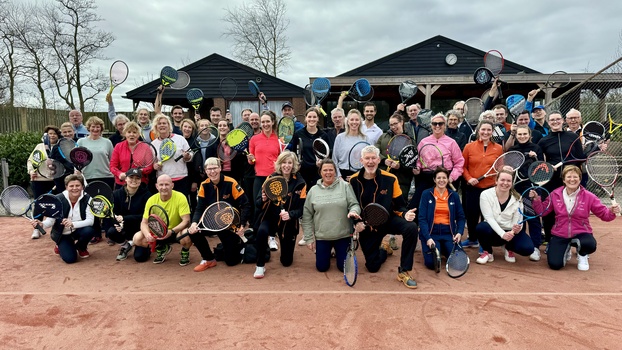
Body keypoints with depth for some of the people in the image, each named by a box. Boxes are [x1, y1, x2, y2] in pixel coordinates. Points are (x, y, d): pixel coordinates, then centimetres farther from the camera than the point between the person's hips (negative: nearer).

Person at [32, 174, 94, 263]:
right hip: (62, 234, -1)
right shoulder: (58, 199, -15)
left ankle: (81, 248, 2)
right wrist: (42, 224, -38)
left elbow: (90, 221, -23)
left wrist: (73, 224, -40)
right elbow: (51, 220, -15)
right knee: (70, 259, -19)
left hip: (78, 230, 1)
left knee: (89, 230, -33)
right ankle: (61, 246, 19)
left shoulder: (87, 199, -16)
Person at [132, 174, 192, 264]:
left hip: (177, 231, -4)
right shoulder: (152, 200, -8)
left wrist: (171, 231, -39)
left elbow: (186, 220, -24)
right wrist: (147, 234, -29)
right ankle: (161, 248, 11)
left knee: (186, 236, -37)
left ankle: (185, 253, 0)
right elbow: (144, 222, -6)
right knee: (137, 239, -18)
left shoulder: (180, 198, -19)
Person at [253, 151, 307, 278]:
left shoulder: (300, 183, -9)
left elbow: (302, 208, -9)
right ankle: (260, 266, -15)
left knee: (286, 261, 8)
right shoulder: (271, 178, -7)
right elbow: (258, 204, -6)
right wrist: (263, 200, -28)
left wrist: (290, 215, -28)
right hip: (270, 217, 0)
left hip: (288, 223, 1)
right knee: (262, 231, -37)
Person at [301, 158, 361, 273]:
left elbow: (354, 204, -3)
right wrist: (309, 237, 0)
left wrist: (353, 211, -28)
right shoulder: (313, 190, 1)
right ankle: (328, 252, 38)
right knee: (321, 267, 6)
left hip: (343, 235, -1)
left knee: (345, 267, 4)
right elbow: (307, 216, 3)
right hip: (321, 237, 1)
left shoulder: (345, 186, -3)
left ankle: (337, 252, 36)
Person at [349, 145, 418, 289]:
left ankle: (403, 271, -15)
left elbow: (399, 205, -4)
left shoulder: (390, 179, -11)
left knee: (411, 228, -32)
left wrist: (405, 214, -25)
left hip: (388, 220, 0)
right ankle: (383, 249, 41)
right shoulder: (353, 181, -8)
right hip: (366, 227, 1)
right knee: (372, 267, 2)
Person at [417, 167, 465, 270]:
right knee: (431, 262, -21)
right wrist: (428, 238, -17)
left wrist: (460, 232, -9)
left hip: (449, 232, 3)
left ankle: (444, 249, 16)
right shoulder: (426, 194, 0)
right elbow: (422, 218, -6)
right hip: (431, 231, -2)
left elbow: (461, 217, 10)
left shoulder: (454, 195, 9)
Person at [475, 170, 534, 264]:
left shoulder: (517, 198, -7)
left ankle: (509, 248, 13)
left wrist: (516, 229, -34)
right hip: (493, 231, -1)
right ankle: (487, 252, -3)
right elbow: (489, 218, -20)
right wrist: (502, 234, -33)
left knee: (527, 249, -26)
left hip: (510, 233, 2)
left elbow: (518, 221, -9)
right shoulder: (486, 195, -13)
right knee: (481, 227, -36)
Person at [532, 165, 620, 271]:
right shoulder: (555, 194, -3)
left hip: (581, 233, 0)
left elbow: (603, 214, -1)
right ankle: (565, 251, 25)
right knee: (554, 265, -15)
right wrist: (536, 199, -13)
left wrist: (611, 212, -23)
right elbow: (542, 211, 3)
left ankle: (582, 256, 6)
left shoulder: (588, 196, -5)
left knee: (590, 245, -38)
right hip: (559, 234, 1)